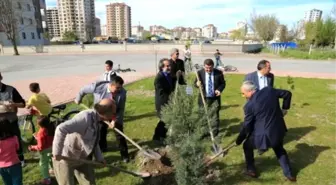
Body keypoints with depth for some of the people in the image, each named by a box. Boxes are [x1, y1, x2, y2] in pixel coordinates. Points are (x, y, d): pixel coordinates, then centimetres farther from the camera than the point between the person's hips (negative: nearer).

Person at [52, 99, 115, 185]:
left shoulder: (96, 120, -2)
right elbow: (61, 129, -40)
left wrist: (99, 158, 5)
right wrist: (57, 152, -34)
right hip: (65, 157, -8)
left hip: (82, 157, 8)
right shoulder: (86, 117, -31)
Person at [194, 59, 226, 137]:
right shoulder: (200, 72, -6)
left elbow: (223, 83, 4)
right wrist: (197, 84, -22)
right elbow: (195, 83, 3)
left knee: (215, 116, 10)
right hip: (204, 98, 1)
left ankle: (215, 133, 27)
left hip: (215, 98, 0)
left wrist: (219, 89, -16)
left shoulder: (218, 73, -6)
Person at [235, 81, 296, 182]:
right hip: (278, 130, 6)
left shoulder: (249, 105, -19)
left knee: (247, 146, 22)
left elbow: (246, 126, -10)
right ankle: (289, 173, 37)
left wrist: (239, 140, 4)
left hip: (263, 134, -6)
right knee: (279, 150, 33)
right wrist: (284, 108, 18)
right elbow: (287, 94, 6)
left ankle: (251, 170, 30)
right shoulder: (269, 90, -5)